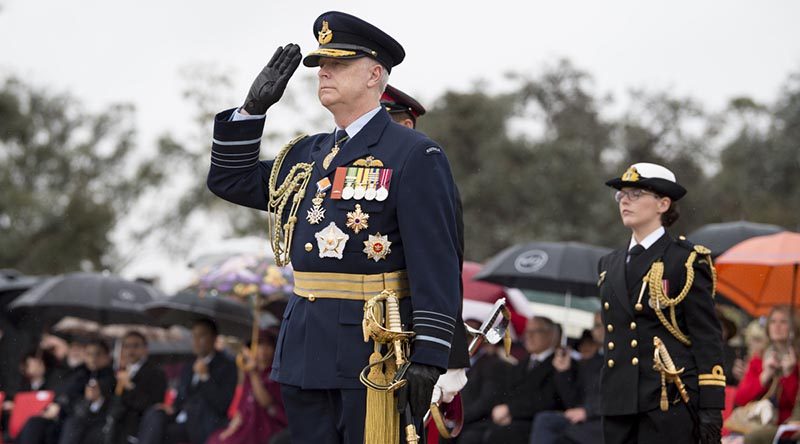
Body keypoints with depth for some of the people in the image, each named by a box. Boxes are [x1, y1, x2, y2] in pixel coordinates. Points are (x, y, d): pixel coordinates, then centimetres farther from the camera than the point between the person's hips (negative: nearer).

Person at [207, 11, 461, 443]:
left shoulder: (414, 156, -7)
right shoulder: (308, 154, 16)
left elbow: (436, 263, -13)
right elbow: (230, 179, 24)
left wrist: (428, 357, -21)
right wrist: (254, 106, 11)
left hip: (371, 354, -7)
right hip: (304, 349, 8)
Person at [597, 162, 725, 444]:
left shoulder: (686, 262, -2)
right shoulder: (610, 265, 18)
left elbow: (708, 340, -5)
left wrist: (711, 410, -11)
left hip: (668, 402, -6)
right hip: (619, 407, 6)